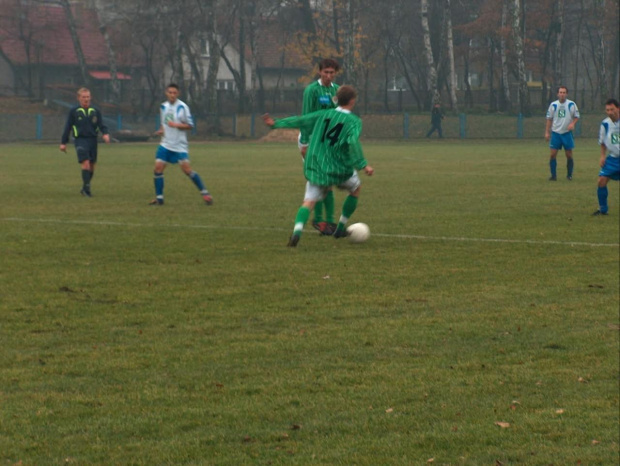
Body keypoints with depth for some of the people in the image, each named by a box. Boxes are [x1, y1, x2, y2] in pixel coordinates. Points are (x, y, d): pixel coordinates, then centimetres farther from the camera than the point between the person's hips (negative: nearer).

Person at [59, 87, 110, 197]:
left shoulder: (95, 111, 9)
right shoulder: (74, 111, 2)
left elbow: (101, 125, 6)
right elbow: (68, 127, 5)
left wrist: (105, 134, -16)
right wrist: (63, 143, 5)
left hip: (92, 139, 4)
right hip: (80, 140, -4)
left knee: (92, 167, 8)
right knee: (85, 164, -18)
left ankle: (85, 188, 24)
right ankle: (86, 188, -14)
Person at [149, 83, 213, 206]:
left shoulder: (182, 107, -8)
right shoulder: (163, 107, 10)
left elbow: (190, 125, -8)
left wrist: (176, 125, -22)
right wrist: (161, 130, 4)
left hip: (179, 145, -5)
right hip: (166, 144, 5)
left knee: (187, 169, -15)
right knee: (158, 168, -5)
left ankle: (205, 193, -4)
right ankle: (159, 198, 6)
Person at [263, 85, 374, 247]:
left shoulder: (323, 115, 7)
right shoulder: (354, 121, -6)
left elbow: (300, 121, 8)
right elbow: (353, 142, -23)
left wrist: (276, 123, 15)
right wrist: (363, 165, -23)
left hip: (316, 167, 2)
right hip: (340, 169, -2)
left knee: (309, 202, -3)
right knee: (356, 188, 27)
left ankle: (298, 229, -34)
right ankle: (341, 227, 30)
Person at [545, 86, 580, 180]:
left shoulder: (571, 104, -2)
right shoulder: (553, 105, 3)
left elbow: (576, 116, 4)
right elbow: (549, 119, 8)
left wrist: (572, 124, -16)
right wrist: (547, 132, 4)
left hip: (567, 133, -1)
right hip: (555, 133, 1)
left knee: (569, 155, 1)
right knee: (552, 154, -5)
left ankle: (569, 175, 14)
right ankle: (553, 175, 4)